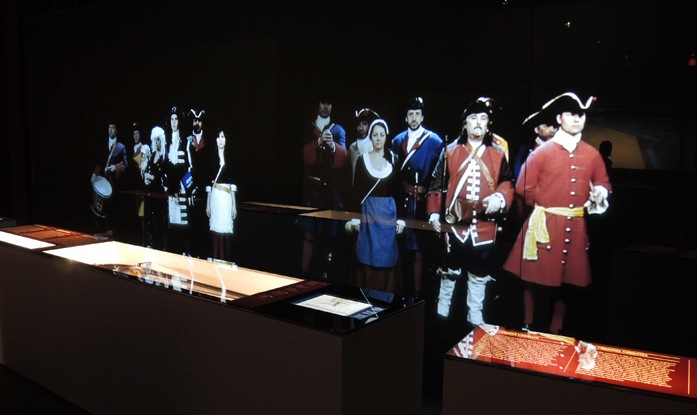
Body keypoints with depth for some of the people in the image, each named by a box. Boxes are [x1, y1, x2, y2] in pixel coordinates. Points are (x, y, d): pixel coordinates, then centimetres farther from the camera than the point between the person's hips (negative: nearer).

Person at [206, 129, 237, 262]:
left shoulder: (230, 158, 5)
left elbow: (233, 183, 4)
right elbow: (208, 184, 8)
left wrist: (234, 205, 1)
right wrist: (207, 204, 5)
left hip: (227, 197, 0)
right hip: (215, 197, 1)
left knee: (225, 231, -1)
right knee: (216, 231, 1)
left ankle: (226, 262, 7)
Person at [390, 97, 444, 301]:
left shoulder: (434, 141, -2)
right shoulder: (397, 140, 12)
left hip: (424, 201, -4)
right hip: (403, 200, 4)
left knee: (418, 248, -2)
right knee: (404, 247, 11)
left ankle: (417, 293, 8)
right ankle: (406, 290, 24)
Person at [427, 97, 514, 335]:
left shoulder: (498, 154, 5)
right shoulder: (450, 152, 3)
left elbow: (508, 183, 8)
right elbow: (438, 185, 5)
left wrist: (500, 198, -12)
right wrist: (434, 213, 0)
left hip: (485, 225, 1)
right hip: (455, 222, -1)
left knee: (479, 274, 10)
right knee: (450, 272, 10)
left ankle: (475, 318, 25)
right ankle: (442, 313, 27)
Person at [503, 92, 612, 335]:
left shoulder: (592, 155, 8)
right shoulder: (542, 152, -3)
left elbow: (603, 184, 18)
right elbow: (524, 188, -1)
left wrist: (600, 194, -3)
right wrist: (545, 207, 4)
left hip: (575, 228, 4)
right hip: (544, 226, -4)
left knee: (566, 283, 11)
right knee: (536, 283, 2)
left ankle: (555, 332, 26)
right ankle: (531, 331, 15)